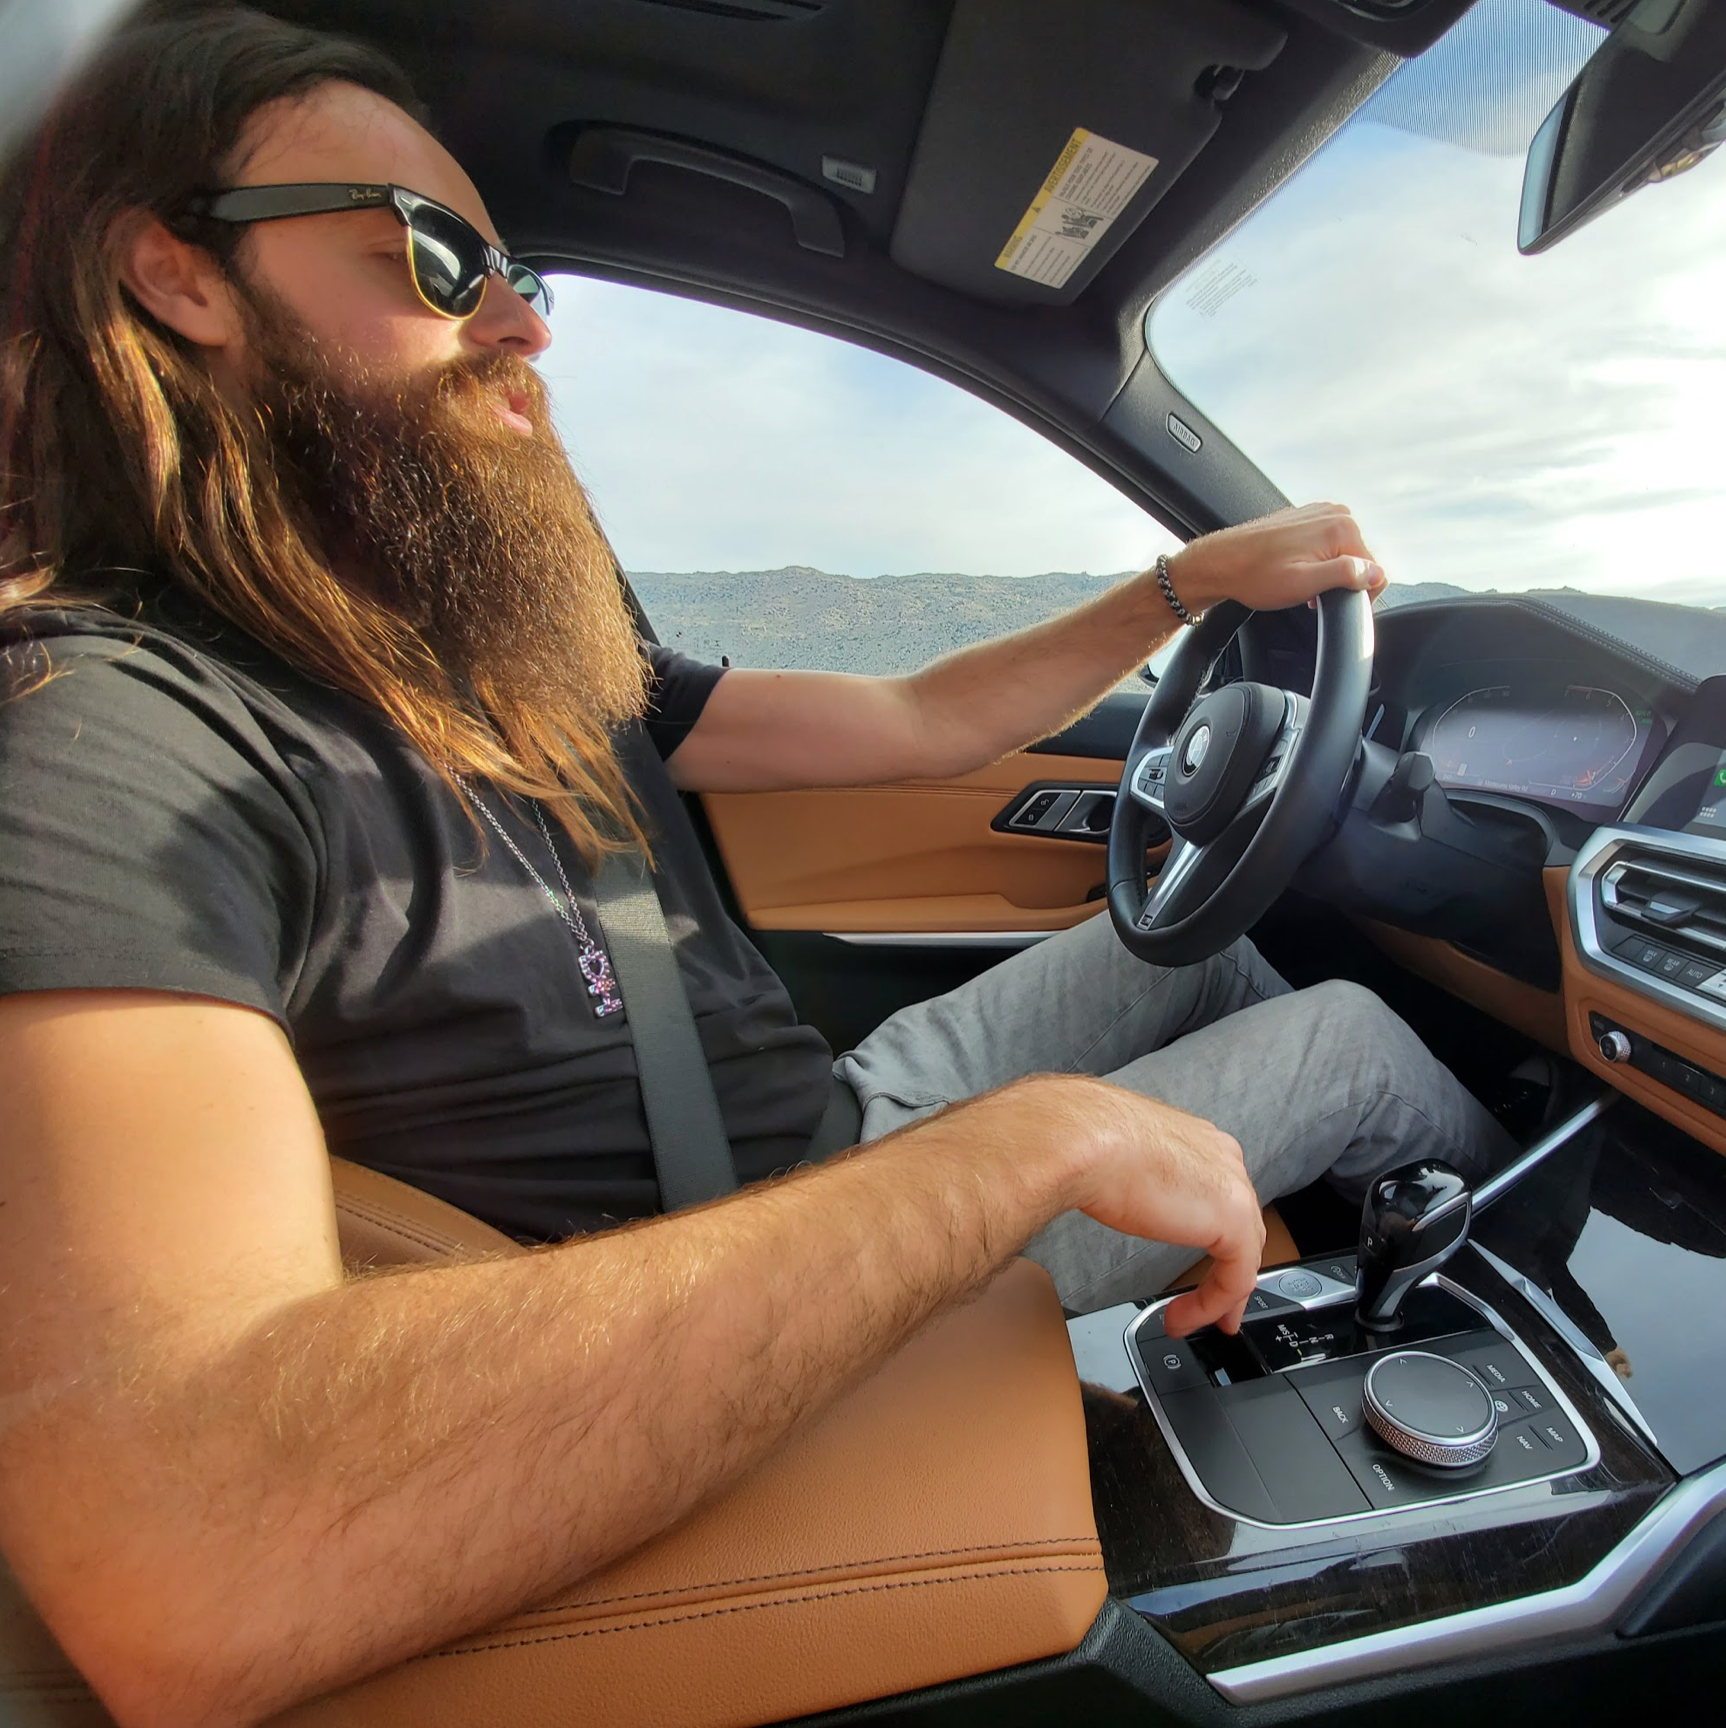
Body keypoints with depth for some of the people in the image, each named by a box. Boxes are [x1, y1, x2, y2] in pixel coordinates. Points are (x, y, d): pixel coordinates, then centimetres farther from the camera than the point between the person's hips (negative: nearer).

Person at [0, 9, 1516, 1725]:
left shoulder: (537, 669, 0)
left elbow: (922, 720, 6)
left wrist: (1195, 572, 0)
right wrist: (1029, 1141, -40)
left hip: (843, 1109, 8)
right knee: (1353, 1032, 2)